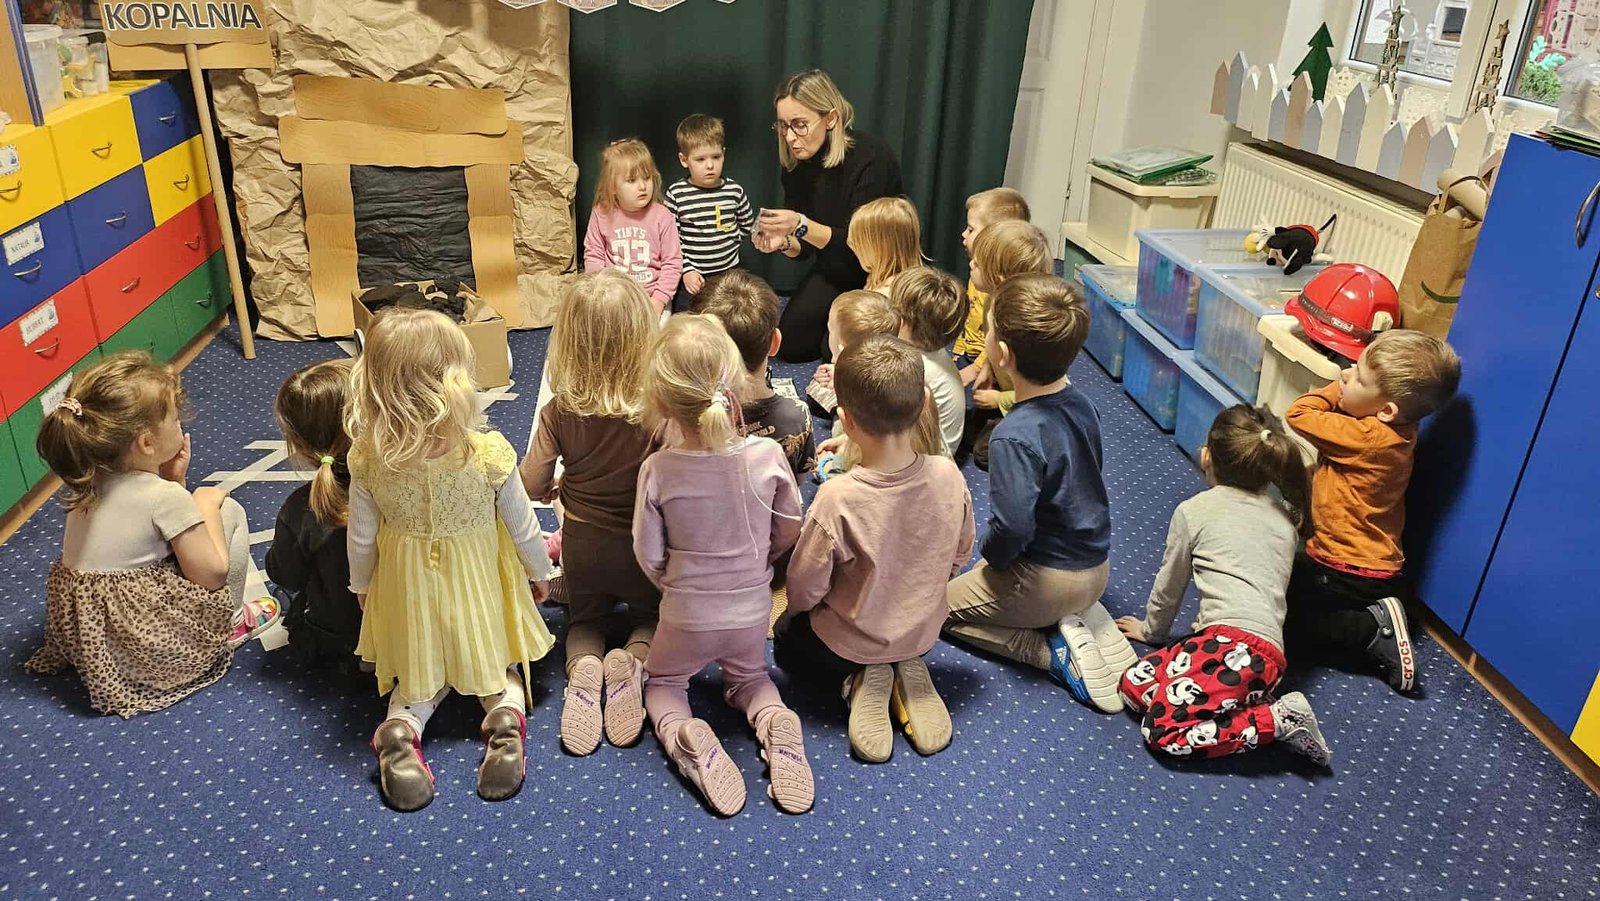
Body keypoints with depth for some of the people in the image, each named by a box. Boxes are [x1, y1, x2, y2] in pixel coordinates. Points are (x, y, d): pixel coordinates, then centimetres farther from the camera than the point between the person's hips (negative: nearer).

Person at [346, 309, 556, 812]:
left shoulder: (368, 458, -21)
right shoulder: (490, 454, -26)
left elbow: (361, 538, -7)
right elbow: (523, 529, -12)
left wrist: (361, 585, 14)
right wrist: (539, 573, 8)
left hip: (408, 590, 2)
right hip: (477, 588, -1)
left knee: (421, 675, 25)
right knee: (495, 668, 23)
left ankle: (402, 724, -5)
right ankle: (505, 711, -10)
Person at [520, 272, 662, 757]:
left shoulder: (560, 411, -17)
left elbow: (531, 484, -12)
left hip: (581, 548, 2)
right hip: (645, 549, -1)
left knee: (583, 621, 28)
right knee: (650, 617, 26)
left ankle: (584, 668, -5)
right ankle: (633, 661, -7)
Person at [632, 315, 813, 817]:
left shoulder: (658, 471, -24)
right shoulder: (767, 456, -21)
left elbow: (649, 556, -12)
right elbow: (788, 531, -5)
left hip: (686, 614, -1)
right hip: (753, 611, 2)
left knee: (662, 682, 28)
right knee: (749, 677, 31)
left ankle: (685, 736, -4)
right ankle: (774, 723, -2)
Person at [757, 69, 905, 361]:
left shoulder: (870, 156, -26)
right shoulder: (795, 162, -7)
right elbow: (804, 247, -1)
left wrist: (802, 226, -40)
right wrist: (784, 243, -24)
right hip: (835, 270, 6)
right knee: (790, 345, -3)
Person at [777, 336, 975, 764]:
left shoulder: (837, 498, -33)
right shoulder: (948, 477, -20)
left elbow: (804, 590, -19)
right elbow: (958, 558, -2)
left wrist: (799, 607, 4)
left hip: (846, 646, -4)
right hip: (922, 633, 4)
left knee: (787, 635, 29)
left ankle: (858, 680, 3)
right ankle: (908, 671, 9)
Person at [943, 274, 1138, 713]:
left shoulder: (1014, 437, -30)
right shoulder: (1080, 403, -5)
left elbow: (1013, 527, -33)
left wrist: (991, 557, -10)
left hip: (1047, 580, -7)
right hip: (1096, 568, 8)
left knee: (943, 604, 13)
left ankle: (1054, 652, -2)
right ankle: (1090, 624, 10)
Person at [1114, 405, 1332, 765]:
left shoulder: (1193, 511, 4)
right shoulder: (1286, 517, 20)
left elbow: (1168, 588, 13)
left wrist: (1152, 631, 32)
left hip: (1235, 643, -7)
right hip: (1269, 653, 7)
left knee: (1160, 729, -10)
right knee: (1133, 684, 9)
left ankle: (1279, 720, -10)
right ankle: (1246, 704, -3)